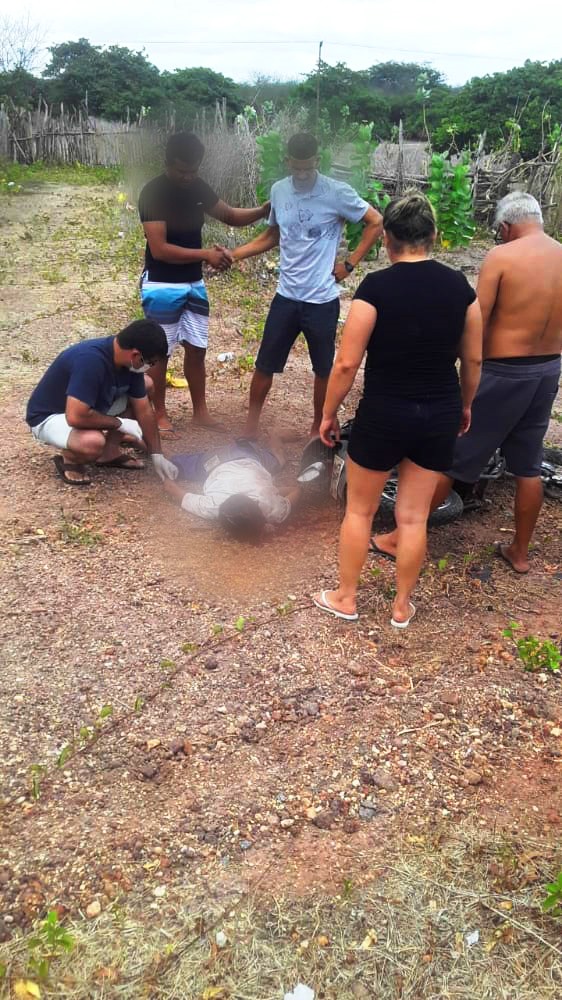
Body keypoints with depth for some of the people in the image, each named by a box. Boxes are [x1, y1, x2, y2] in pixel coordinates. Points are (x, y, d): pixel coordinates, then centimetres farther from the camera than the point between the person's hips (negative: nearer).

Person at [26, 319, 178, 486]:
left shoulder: (130, 361, -11)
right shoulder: (90, 361, -36)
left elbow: (144, 410, -2)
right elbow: (76, 417, -39)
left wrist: (157, 455, -2)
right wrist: (119, 423, -24)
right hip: (48, 416, -8)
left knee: (146, 387, 1)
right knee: (93, 442, -39)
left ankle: (109, 452, 8)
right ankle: (68, 459, -3)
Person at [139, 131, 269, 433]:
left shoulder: (198, 187, 3)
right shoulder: (153, 193, -17)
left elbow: (230, 216, 13)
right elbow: (160, 249, -23)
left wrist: (265, 209, -3)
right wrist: (205, 254, -28)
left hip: (194, 283, 7)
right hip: (162, 286, -7)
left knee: (196, 348, 11)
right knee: (160, 352, 3)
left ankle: (200, 411, 23)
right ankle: (159, 414, 17)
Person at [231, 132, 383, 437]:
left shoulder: (337, 193, -11)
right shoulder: (278, 191, 3)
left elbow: (376, 223, -5)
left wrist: (349, 264, -8)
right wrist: (234, 254, 3)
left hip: (322, 300, -3)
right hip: (286, 296, 4)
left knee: (323, 370, 10)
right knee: (265, 365, 8)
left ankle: (318, 430, 28)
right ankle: (251, 427, 24)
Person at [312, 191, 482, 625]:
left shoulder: (376, 287, -13)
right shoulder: (459, 286, 0)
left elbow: (347, 364, -13)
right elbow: (473, 359, 8)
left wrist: (329, 413, 1)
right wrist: (465, 406, 23)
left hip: (384, 413, -4)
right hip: (440, 414, 4)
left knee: (360, 510, 15)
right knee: (414, 515, 14)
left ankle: (346, 598, 28)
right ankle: (402, 606, 28)